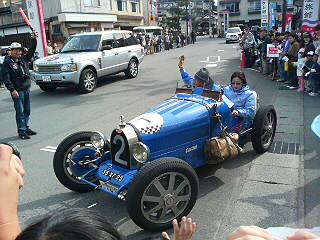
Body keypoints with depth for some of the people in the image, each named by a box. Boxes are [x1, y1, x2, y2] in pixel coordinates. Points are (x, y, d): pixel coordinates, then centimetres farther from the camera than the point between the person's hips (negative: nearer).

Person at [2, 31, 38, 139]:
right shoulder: (7, 62, -6)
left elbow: (32, 51, 12)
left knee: (27, 111, 14)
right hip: (17, 91, -6)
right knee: (20, 112, -3)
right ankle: (21, 132, 3)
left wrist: (34, 39, 0)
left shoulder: (23, 59, 11)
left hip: (27, 89, 6)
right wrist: (12, 90, -19)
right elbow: (6, 78, -12)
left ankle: (26, 128, 26)